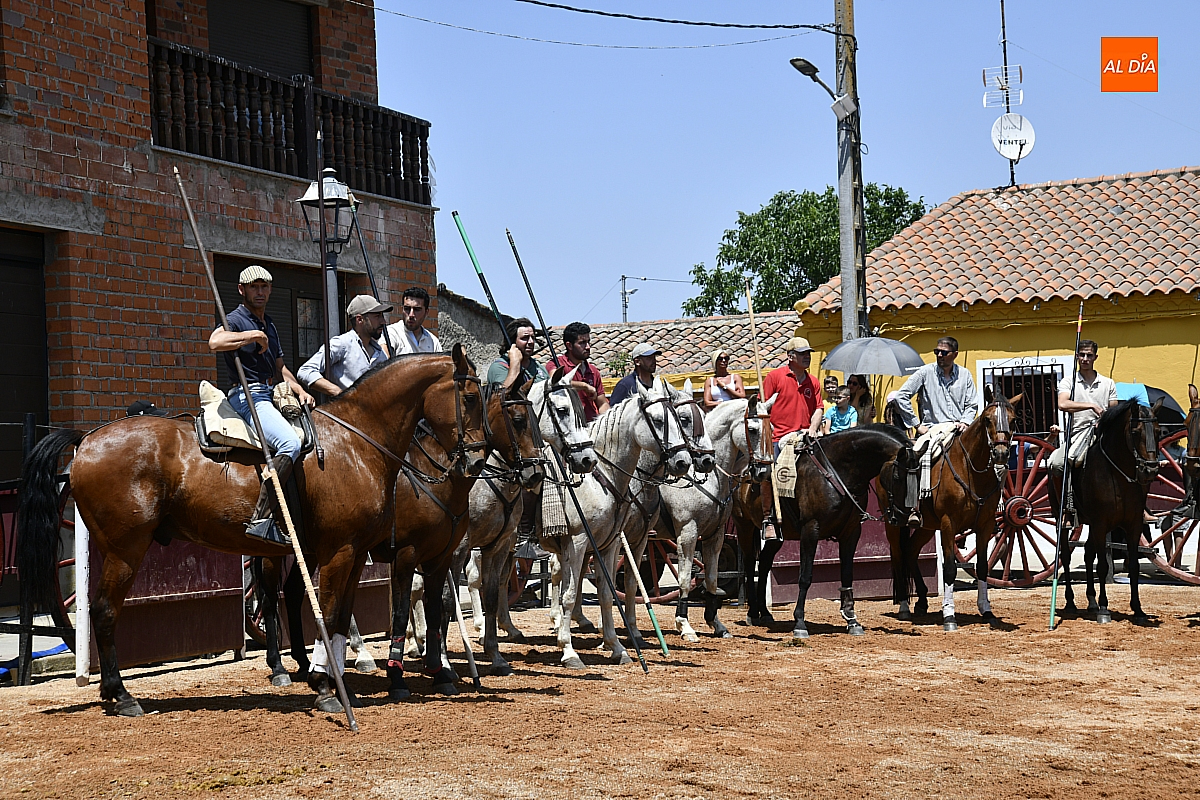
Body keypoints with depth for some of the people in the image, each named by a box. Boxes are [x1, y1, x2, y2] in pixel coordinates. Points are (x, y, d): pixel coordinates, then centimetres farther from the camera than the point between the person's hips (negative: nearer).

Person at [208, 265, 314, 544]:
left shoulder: (269, 325, 22)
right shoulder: (236, 320, -6)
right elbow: (215, 342, -30)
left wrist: (299, 390, 11)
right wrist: (255, 335, -21)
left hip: (270, 395, 10)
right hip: (247, 396, -10)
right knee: (289, 442, -30)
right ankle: (260, 518, -36)